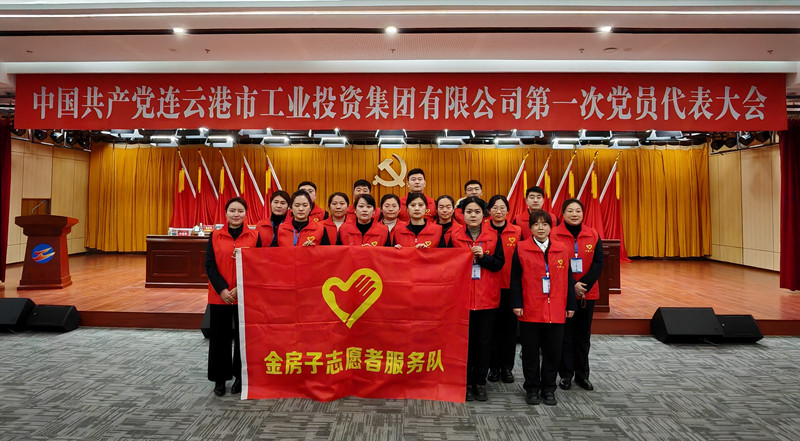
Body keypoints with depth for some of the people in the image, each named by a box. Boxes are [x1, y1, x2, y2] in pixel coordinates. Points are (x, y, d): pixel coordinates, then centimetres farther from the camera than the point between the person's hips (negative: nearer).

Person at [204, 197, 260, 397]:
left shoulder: (254, 236, 1)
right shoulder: (215, 236, 4)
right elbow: (209, 265, 0)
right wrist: (222, 289, -12)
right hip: (220, 296, 1)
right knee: (220, 337, 8)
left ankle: (240, 376, 22)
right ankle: (220, 378, 21)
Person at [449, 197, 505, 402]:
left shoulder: (493, 235, 3)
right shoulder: (455, 236, 3)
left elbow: (499, 263, -3)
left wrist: (483, 256, -17)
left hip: (487, 297, 0)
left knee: (484, 340, 6)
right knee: (466, 340, 4)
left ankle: (480, 382, 18)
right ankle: (467, 382, 16)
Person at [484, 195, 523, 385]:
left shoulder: (517, 232, 3)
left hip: (510, 287, 1)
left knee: (509, 327, 8)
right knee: (492, 326, 6)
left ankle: (507, 367, 20)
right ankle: (494, 367, 18)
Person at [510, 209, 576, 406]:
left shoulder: (562, 250, 7)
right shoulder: (521, 249, -1)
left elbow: (568, 279, 9)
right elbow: (515, 279, -2)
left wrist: (570, 305, 8)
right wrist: (517, 304, -8)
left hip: (555, 311, 2)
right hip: (529, 310, -2)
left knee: (553, 351, 9)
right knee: (531, 351, 7)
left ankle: (548, 389, 24)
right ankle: (532, 389, 21)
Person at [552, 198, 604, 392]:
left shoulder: (593, 235, 3)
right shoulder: (554, 235, -6)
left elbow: (598, 263, -2)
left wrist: (583, 284, -15)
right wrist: (571, 286, -15)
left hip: (587, 293, 3)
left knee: (583, 335, 12)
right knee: (565, 334, 5)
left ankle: (582, 375, 25)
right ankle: (566, 375, 17)